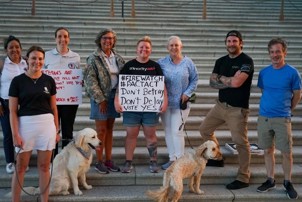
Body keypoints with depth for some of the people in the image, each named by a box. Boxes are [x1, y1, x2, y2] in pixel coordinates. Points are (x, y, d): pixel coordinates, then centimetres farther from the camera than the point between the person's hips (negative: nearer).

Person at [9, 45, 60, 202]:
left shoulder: (49, 80, 6)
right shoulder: (18, 80, -1)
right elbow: (13, 110, -2)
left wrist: (56, 130, 7)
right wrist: (15, 134, -9)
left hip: (47, 124, 2)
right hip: (25, 124, -2)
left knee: (44, 166, 8)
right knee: (21, 167, 5)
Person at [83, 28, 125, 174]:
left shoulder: (118, 58, 10)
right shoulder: (94, 58, -5)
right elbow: (90, 79, -10)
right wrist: (100, 99, -14)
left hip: (114, 96, 5)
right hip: (100, 98, -5)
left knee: (109, 129, 10)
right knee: (101, 130, -1)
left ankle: (109, 160, 18)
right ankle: (99, 162, 9)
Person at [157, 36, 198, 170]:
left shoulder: (188, 63, -1)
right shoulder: (161, 63, 0)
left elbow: (194, 79, 4)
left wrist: (187, 93, -6)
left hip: (181, 103, -3)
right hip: (165, 102, 3)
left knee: (177, 131, -6)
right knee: (168, 131, 10)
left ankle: (180, 160, 7)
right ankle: (172, 159, 23)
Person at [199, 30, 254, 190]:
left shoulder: (246, 61, -12)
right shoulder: (221, 61, 9)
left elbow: (236, 82, -24)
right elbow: (212, 82, 1)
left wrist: (221, 78, -6)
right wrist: (229, 82, -14)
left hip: (237, 109, -8)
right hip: (220, 105, 8)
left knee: (240, 142, -3)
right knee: (204, 130, 17)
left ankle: (243, 178, 8)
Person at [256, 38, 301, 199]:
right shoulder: (264, 72, 3)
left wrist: (286, 110, 9)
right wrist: (270, 106, 12)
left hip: (282, 118, -3)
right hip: (263, 117, 3)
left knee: (287, 152, 1)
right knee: (268, 150, 10)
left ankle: (288, 182, 19)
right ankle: (270, 180, 23)